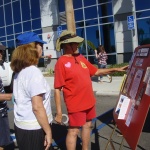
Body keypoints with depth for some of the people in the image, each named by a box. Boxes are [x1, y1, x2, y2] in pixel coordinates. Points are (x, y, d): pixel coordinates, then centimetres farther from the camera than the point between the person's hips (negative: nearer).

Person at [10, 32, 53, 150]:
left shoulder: (19, 71, 6)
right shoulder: (33, 72, -20)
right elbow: (37, 107, -23)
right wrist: (48, 131, -15)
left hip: (21, 126, 8)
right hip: (33, 129, -8)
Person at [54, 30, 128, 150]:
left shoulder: (81, 57, 8)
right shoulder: (61, 62, -16)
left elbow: (96, 71, 18)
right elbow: (57, 89, -18)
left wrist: (116, 69, 12)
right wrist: (59, 112, -19)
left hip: (89, 101, 8)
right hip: (76, 104, -8)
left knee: (87, 125, 20)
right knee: (74, 131, 4)